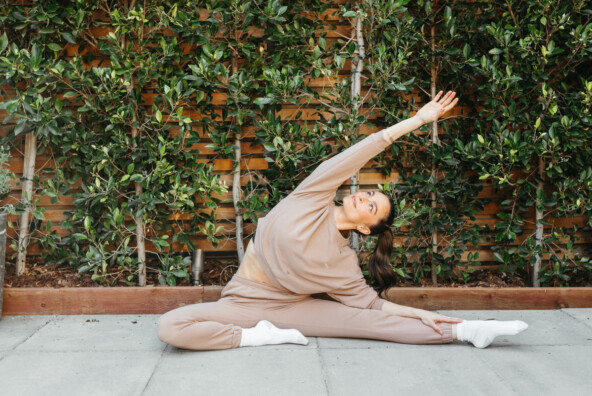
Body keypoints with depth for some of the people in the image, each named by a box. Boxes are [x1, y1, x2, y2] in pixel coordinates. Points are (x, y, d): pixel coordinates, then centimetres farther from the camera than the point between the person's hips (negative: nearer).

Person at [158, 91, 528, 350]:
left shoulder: (344, 262, -6)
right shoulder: (314, 198, -12)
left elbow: (369, 301, 7)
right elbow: (361, 152, -16)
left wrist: (422, 313, -2)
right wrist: (418, 119, -19)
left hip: (292, 306, 0)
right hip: (244, 301, 0)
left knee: (368, 320, -19)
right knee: (171, 326, -27)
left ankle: (466, 330, -13)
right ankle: (262, 335, -20)